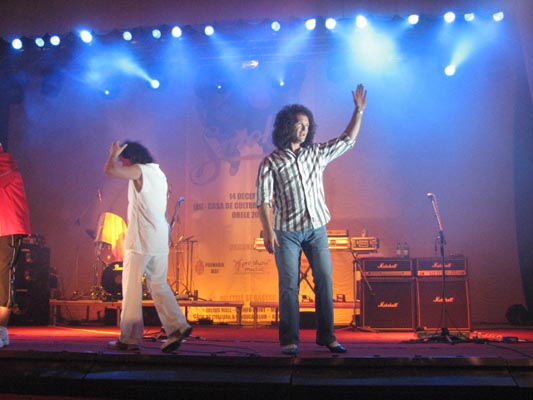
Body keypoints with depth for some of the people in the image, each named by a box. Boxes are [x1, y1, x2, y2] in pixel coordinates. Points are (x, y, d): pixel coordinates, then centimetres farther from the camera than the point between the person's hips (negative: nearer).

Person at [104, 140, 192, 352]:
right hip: (160, 241, 8)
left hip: (140, 241, -8)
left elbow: (109, 170, -18)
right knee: (159, 285, 14)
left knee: (131, 288, -1)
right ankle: (178, 326, 4)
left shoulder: (139, 171, -7)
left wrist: (113, 154, 1)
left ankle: (129, 339, 3)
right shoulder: (158, 172, 18)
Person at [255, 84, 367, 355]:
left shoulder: (317, 153, 13)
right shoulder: (271, 162, 1)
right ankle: (289, 340, 6)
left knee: (325, 281, 0)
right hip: (286, 231, -3)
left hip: (316, 229, 4)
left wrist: (359, 110, 12)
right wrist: (268, 231, -13)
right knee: (289, 286, -2)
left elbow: (348, 140, 19)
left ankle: (326, 336, 10)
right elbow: (263, 199, -4)